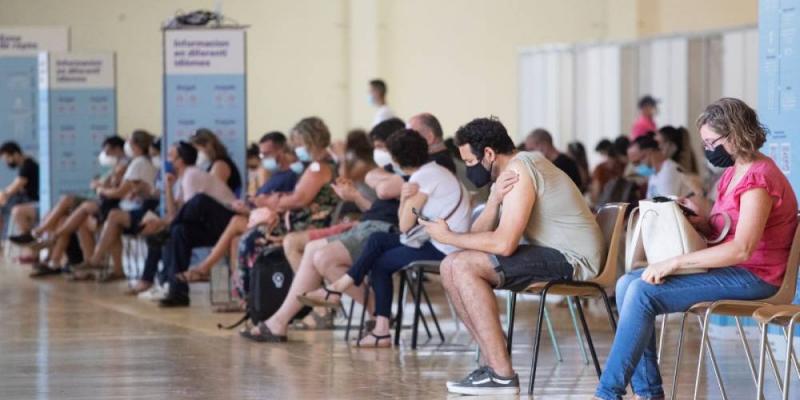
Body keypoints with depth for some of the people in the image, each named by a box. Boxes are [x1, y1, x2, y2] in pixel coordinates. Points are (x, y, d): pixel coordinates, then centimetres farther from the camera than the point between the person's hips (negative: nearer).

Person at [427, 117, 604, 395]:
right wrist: (495, 200, -14)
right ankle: (493, 364, 2)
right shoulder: (507, 172, 14)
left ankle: (503, 376, -20)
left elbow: (503, 244, -25)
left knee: (463, 266, -21)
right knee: (452, 267, 5)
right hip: (552, 254, 10)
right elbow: (479, 235, 6)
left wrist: (448, 237, -12)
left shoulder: (518, 171, -17)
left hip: (572, 259, -10)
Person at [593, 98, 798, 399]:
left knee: (643, 293, -22)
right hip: (729, 268, 10)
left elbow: (742, 249, -27)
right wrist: (702, 219, -3)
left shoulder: (758, 178, -17)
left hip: (753, 275, -10)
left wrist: (675, 263, -26)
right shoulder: (734, 172, 15)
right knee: (628, 283, -4)